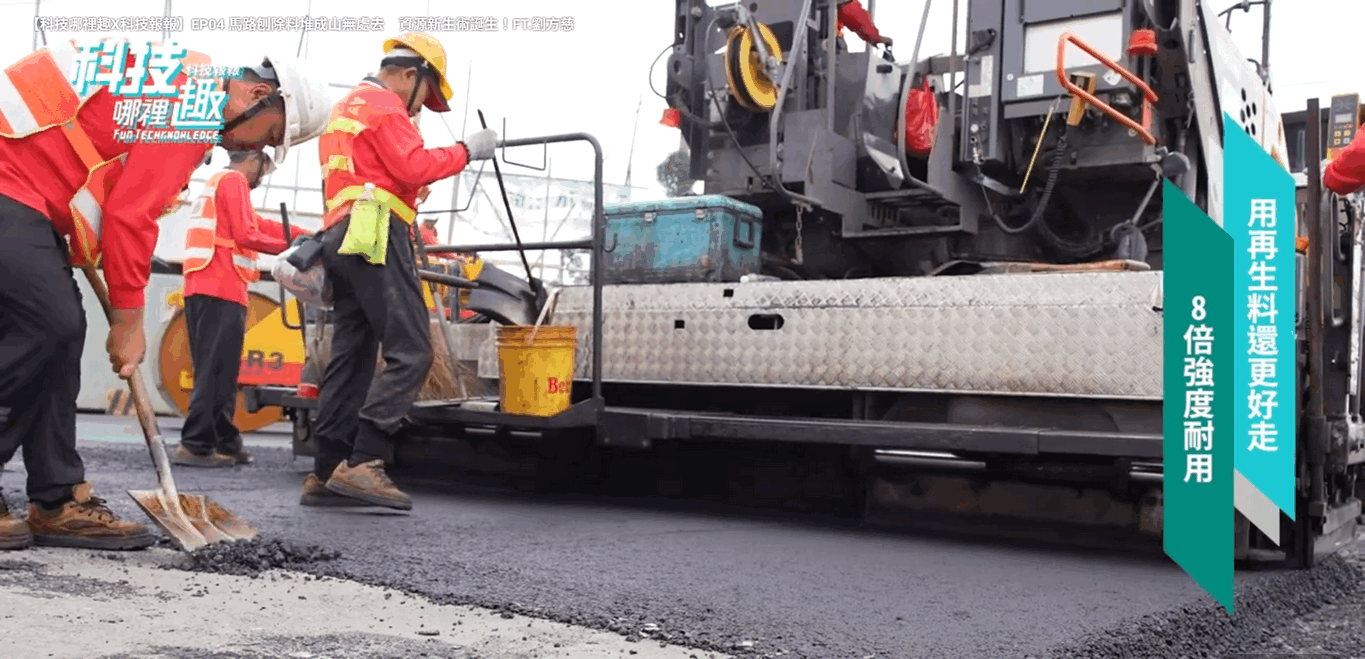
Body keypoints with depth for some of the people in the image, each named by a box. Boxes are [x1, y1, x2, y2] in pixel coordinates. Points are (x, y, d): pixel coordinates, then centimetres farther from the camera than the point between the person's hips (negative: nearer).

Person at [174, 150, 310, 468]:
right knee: (216, 371, -12)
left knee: (215, 370, 10)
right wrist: (289, 247, 0)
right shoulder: (234, 180, -2)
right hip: (222, 288, -10)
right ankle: (195, 446, -15)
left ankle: (225, 443, 12)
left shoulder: (218, 182, 29)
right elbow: (245, 234, -11)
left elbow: (260, 225, 27)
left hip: (202, 287, 10)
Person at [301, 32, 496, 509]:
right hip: (376, 236, -10)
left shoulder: (345, 108, 31)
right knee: (410, 351, -15)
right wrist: (467, 151, -2)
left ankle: (326, 474, 5)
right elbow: (413, 167, -13)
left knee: (350, 358, 7)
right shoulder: (383, 103, -1)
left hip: (341, 241, 11)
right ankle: (361, 463, -23)